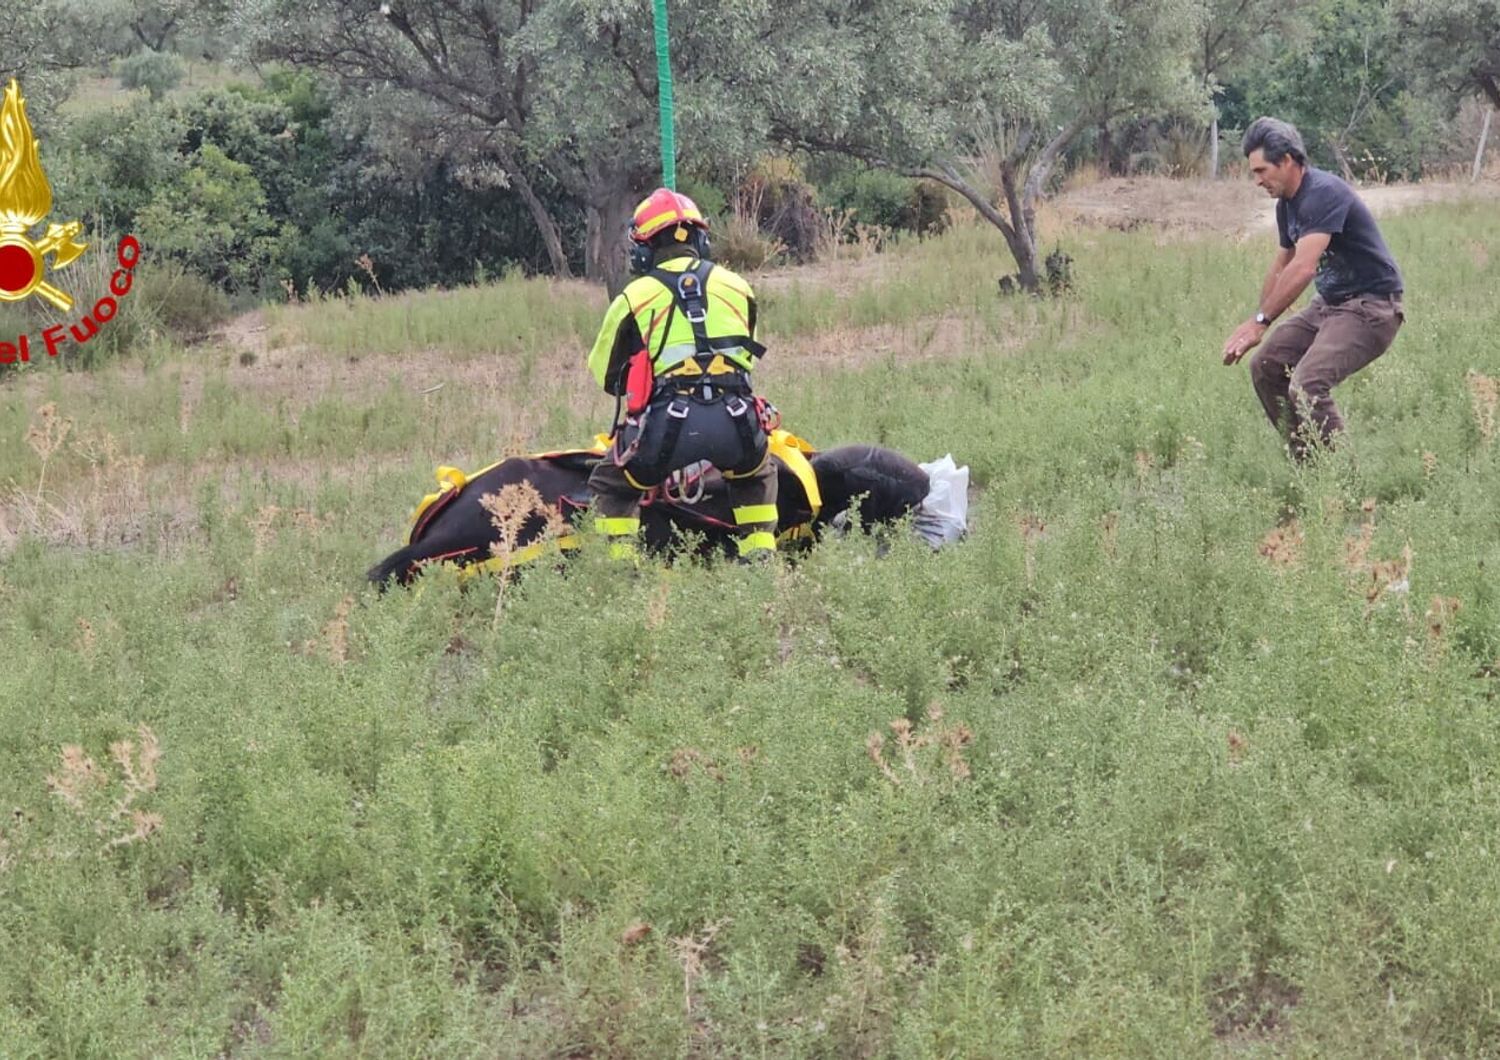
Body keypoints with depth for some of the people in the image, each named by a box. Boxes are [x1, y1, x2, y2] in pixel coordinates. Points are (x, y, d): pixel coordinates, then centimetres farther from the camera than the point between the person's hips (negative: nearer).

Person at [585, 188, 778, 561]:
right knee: (756, 475, 34)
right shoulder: (736, 286, 19)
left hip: (668, 422, -2)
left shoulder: (634, 296, 10)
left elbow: (605, 373, 20)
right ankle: (760, 556, 19)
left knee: (612, 485, 23)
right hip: (734, 418, 3)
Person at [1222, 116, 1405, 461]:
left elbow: (1303, 268, -30)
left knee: (1307, 385, -25)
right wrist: (1257, 325, 20)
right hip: (1329, 303, 10)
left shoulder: (1324, 193, -22)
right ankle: (1304, 463, 16)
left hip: (1370, 307, -10)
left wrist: (1259, 321, -27)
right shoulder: (1287, 204, 8)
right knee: (1265, 367, 9)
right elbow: (1281, 268, 21)